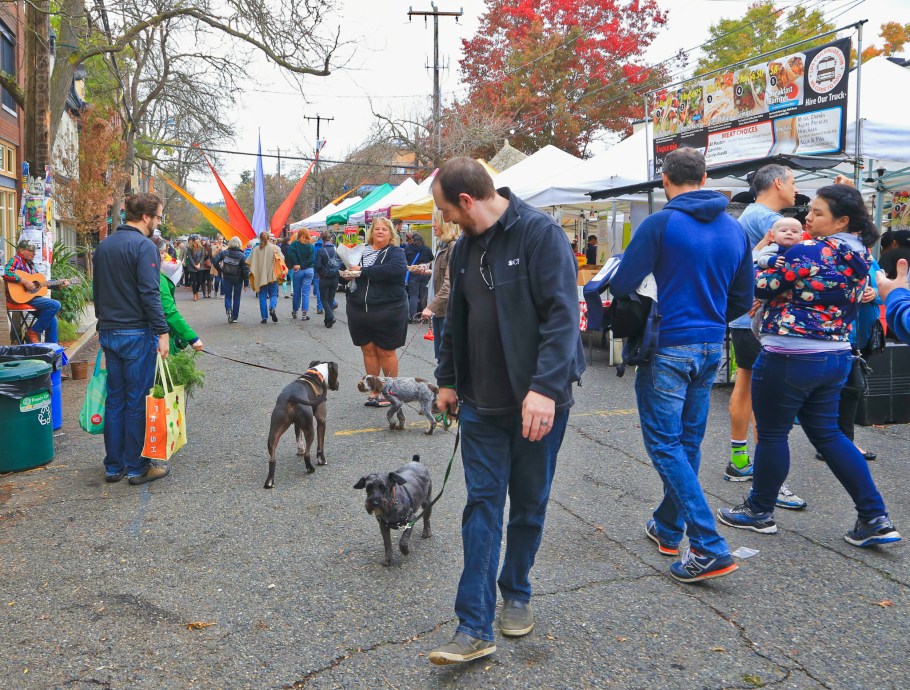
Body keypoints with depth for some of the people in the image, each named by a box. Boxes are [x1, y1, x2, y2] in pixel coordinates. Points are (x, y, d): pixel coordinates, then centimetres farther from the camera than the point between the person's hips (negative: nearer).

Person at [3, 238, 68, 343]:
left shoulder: (30, 263, 20)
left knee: (52, 319, 6)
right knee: (55, 305, -21)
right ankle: (33, 332, -11)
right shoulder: (16, 260, -6)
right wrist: (24, 281, -26)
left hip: (32, 297, 9)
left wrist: (60, 284, 17)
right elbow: (6, 274, -26)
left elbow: (41, 283, 23)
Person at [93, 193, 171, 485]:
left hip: (108, 332, 8)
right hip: (137, 334, -8)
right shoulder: (144, 246, -14)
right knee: (137, 401, 0)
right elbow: (150, 294, -19)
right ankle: (137, 467, 7)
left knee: (114, 400, 12)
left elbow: (97, 290, 20)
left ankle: (113, 466, 18)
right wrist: (162, 332, -16)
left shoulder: (103, 246, 13)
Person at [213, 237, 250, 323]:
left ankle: (228, 309, -17)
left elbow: (214, 261, -9)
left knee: (228, 296, 13)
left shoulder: (224, 253, -4)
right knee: (236, 298, 11)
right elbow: (245, 270, -11)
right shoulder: (241, 256, -10)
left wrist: (220, 270, 4)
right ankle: (234, 317, 13)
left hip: (227, 278, 1)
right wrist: (246, 282, -4)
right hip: (238, 279, -1)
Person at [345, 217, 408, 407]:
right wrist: (346, 273, -7)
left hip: (387, 311, -4)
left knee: (385, 352, 4)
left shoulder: (395, 252, -3)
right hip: (359, 311, 5)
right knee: (368, 350, 10)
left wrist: (363, 271, -21)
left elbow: (397, 269, -25)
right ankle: (374, 392, 23)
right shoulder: (361, 250, 12)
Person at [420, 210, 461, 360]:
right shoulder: (442, 245, 14)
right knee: (440, 355, 14)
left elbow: (449, 283, -24)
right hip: (439, 309, 9)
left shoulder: (454, 246, -16)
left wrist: (431, 307, -26)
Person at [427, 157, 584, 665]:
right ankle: (475, 628, 6)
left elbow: (562, 314, -20)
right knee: (482, 506, 2)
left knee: (529, 506, 11)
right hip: (481, 403, 5)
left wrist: (545, 388, -27)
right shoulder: (465, 248, 10)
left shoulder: (540, 233, -12)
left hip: (538, 401, -5)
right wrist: (449, 379, 20)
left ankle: (517, 594, 33)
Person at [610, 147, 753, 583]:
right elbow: (743, 299, 11)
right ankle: (668, 527, 31)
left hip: (667, 347, -7)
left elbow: (621, 285, -14)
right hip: (711, 347, 7)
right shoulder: (734, 229, 6)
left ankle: (709, 547, -6)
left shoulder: (660, 224, -13)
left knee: (665, 445, 0)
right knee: (688, 442, 16)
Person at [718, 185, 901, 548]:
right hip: (836, 357, 9)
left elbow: (761, 288, -10)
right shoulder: (859, 256, 10)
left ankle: (759, 512, 22)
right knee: (827, 433, 17)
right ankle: (875, 518, 14)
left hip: (790, 358, -8)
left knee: (771, 433, 7)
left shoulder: (808, 252, -18)